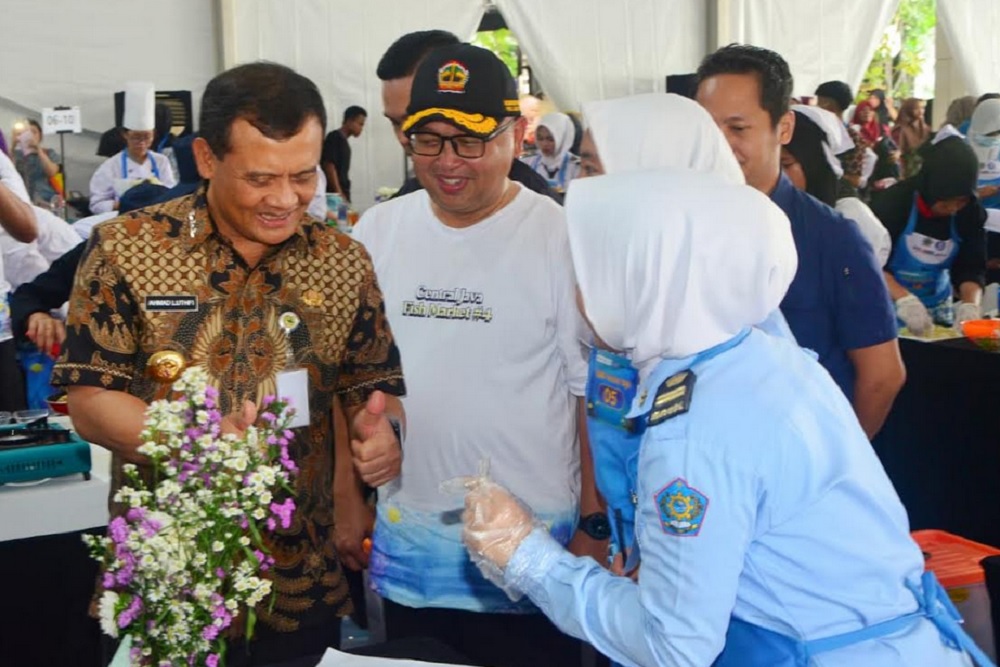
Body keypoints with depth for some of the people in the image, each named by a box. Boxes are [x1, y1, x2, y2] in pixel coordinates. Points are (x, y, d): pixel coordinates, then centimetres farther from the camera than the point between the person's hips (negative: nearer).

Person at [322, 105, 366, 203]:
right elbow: (329, 167, -16)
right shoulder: (334, 138, -8)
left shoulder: (344, 141, 18)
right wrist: (339, 195, -20)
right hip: (334, 195, -9)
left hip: (343, 195, 9)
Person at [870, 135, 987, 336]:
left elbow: (971, 267, -6)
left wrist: (970, 304, -26)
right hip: (889, 306, -4)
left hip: (938, 308, 4)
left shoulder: (970, 212, -4)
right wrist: (905, 299, -36)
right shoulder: (894, 201, -16)